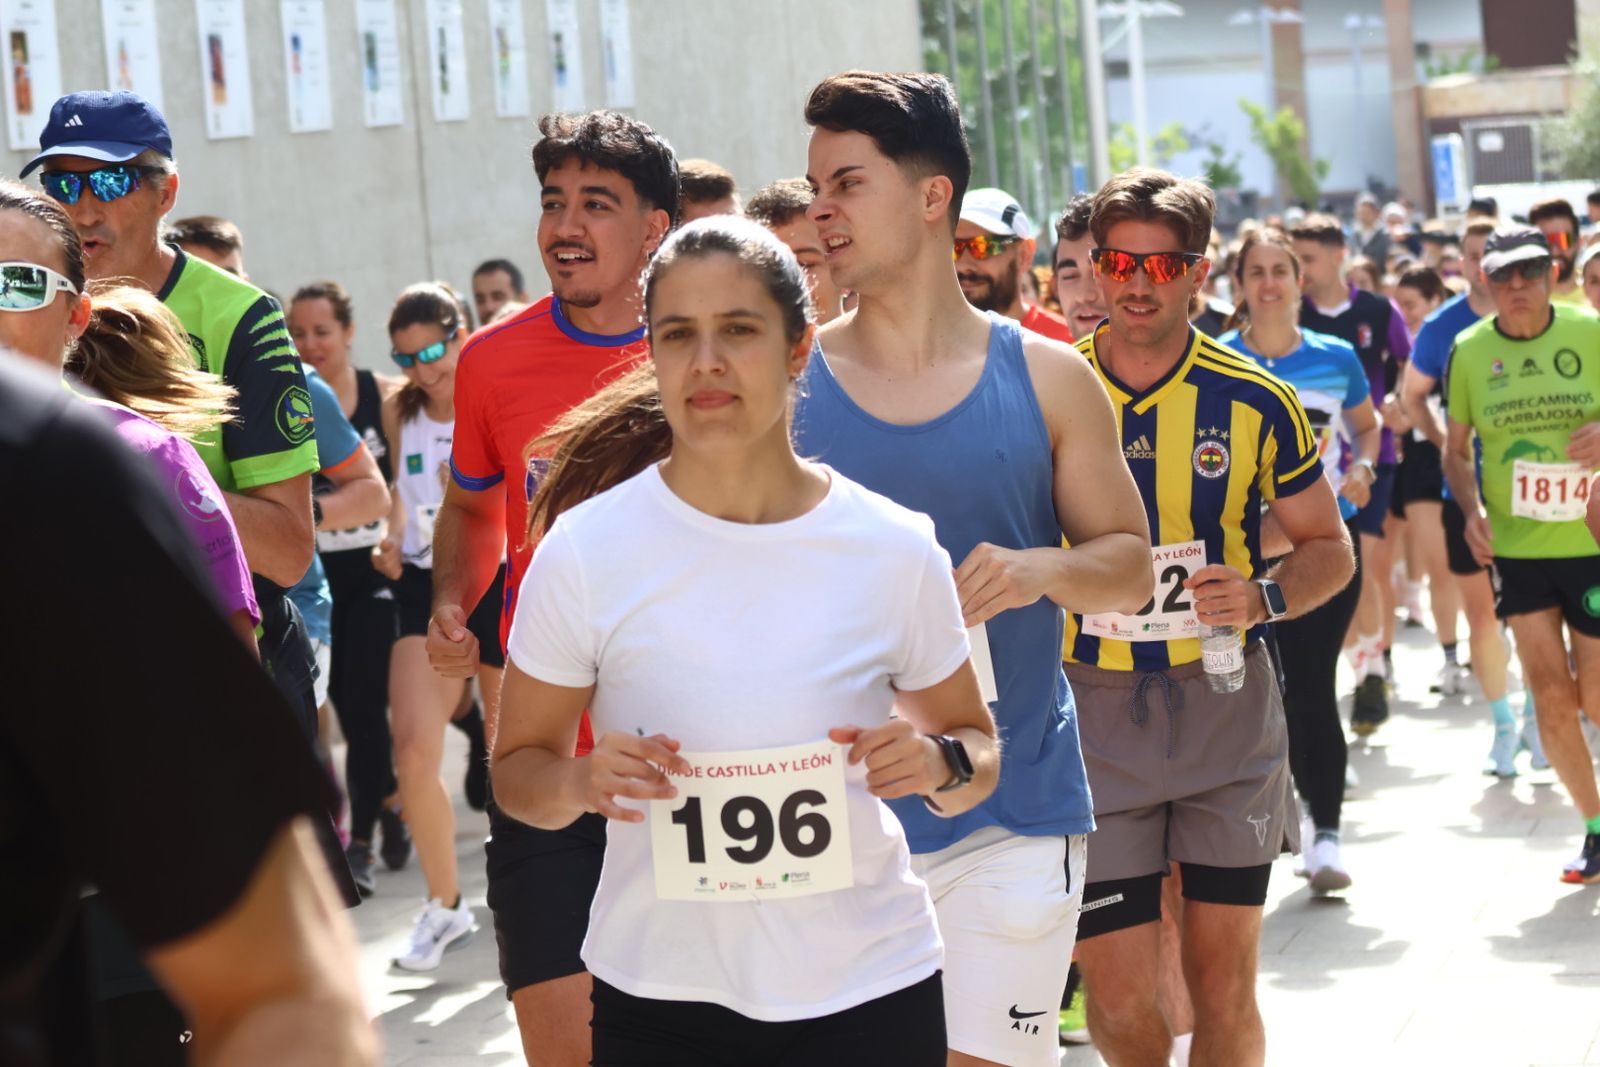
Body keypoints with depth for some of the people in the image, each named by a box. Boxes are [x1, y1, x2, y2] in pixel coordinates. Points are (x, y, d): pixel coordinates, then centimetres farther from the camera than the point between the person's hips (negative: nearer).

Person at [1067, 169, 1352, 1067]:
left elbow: (1329, 548, 7)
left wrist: (1264, 598, -12)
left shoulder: (1255, 403, -1)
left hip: (1228, 704, 0)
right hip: (1094, 713, 0)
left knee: (1224, 984, 4)